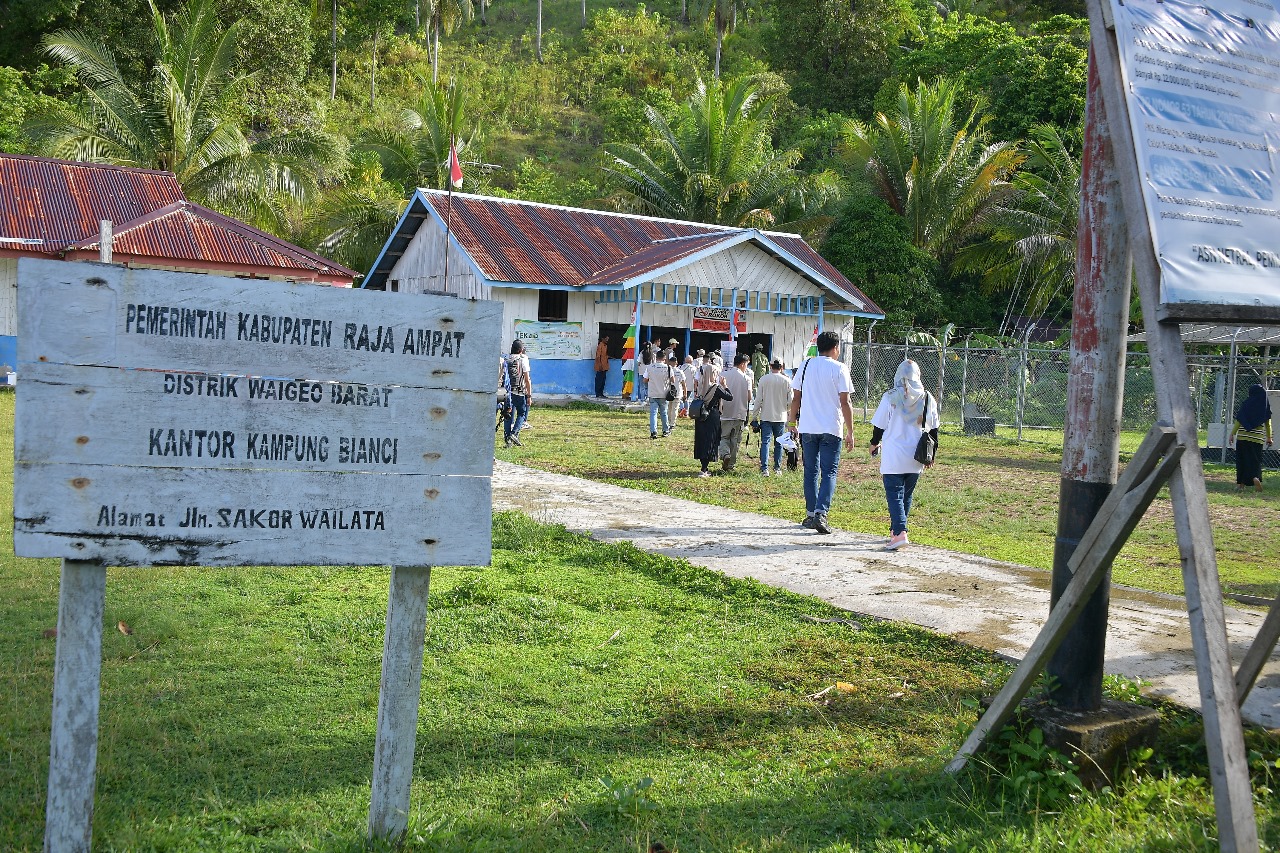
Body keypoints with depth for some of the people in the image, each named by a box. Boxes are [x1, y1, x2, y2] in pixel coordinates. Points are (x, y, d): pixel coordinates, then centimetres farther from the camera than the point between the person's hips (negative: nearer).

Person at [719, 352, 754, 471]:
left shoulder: (723, 375, -1)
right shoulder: (746, 377, -4)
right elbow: (749, 397, -6)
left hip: (725, 413, 1)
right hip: (740, 413, -1)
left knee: (723, 437, 12)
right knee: (735, 439, 10)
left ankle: (725, 454, -15)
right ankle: (731, 464, 13)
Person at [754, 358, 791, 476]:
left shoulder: (763, 379, -5)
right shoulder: (787, 381, -4)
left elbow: (758, 399, -4)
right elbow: (790, 401, 0)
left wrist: (755, 415, 4)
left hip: (766, 416, -1)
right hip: (781, 417, 1)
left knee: (765, 442, -1)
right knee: (778, 443, 13)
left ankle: (764, 468, -10)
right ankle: (777, 468, 17)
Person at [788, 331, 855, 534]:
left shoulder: (805, 366, 6)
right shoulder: (839, 369, -5)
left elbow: (796, 398, 8)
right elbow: (845, 403, -7)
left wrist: (792, 422, 19)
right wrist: (850, 432, -2)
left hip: (807, 428, 4)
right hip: (831, 429, -3)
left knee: (811, 472, 13)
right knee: (829, 473, -1)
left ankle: (811, 514, 17)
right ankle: (821, 514, -14)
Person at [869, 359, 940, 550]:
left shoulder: (890, 397, -9)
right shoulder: (927, 398, 1)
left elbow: (879, 425, -1)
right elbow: (933, 429, 8)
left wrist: (875, 443, 17)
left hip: (894, 457, -4)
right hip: (916, 459, 4)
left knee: (894, 494, -4)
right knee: (906, 495, 17)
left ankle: (900, 532, -19)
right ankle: (896, 530, 26)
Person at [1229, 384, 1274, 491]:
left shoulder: (1246, 404, -7)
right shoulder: (1265, 406, 1)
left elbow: (1238, 421, -8)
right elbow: (1268, 424, 6)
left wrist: (1232, 434, -3)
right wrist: (1269, 438, 16)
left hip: (1243, 436, -2)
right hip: (1258, 437, 2)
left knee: (1242, 458, 8)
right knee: (1255, 459, 7)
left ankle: (1241, 483, 10)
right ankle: (1256, 477, -20)